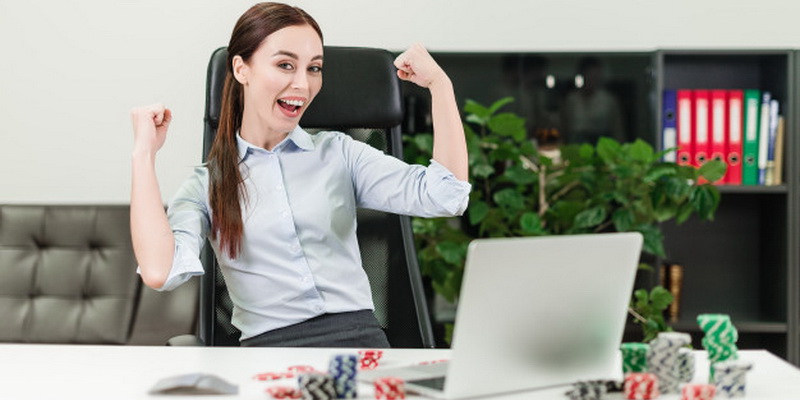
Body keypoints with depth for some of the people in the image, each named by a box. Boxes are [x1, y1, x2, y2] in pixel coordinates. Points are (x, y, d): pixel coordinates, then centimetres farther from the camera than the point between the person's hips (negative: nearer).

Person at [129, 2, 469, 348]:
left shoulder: (339, 152, 15)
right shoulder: (206, 186, 10)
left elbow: (445, 197, 3)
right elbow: (159, 272, -9)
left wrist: (439, 83, 0)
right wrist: (144, 154, -2)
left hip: (359, 334, 0)